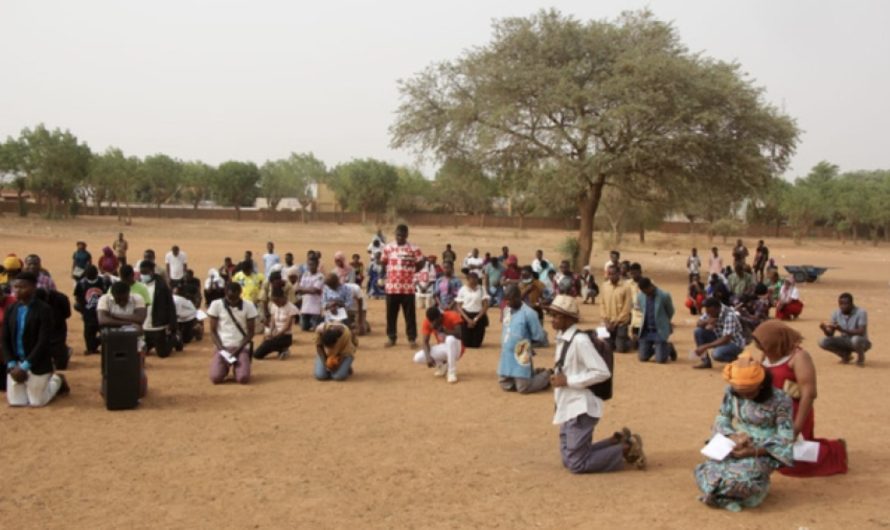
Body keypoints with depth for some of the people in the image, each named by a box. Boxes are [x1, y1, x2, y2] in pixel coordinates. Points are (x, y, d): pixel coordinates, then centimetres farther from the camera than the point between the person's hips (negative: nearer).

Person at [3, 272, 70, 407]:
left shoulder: (44, 309, -15)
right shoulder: (11, 310, 5)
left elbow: (43, 342, -19)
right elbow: (5, 340, 4)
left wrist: (25, 366, -21)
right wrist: (11, 365, -9)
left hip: (37, 365, -5)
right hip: (16, 364, 5)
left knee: (37, 402, 3)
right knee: (16, 402, 7)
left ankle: (57, 380, 31)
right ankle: (45, 382, 34)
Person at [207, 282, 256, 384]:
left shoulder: (248, 306, -4)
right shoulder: (216, 305, -3)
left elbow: (251, 332, 0)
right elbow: (213, 331, 2)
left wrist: (238, 349, -11)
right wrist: (221, 348, -12)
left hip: (241, 347, 0)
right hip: (222, 347, 1)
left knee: (243, 378, -23)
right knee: (216, 378, -21)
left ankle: (237, 367, 14)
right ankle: (225, 367, 15)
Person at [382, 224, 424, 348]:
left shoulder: (413, 249, -3)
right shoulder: (388, 248, 2)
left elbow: (421, 263, 7)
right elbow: (383, 263, 14)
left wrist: (410, 271, -1)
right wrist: (386, 274, 5)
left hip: (408, 288, -2)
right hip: (391, 287, 2)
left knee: (410, 314, 4)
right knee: (391, 314, 9)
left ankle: (412, 338, 12)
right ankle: (391, 337, 20)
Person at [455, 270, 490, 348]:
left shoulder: (481, 289, 1)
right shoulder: (462, 289, 1)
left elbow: (485, 306, -2)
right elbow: (458, 306, 0)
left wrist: (476, 319, -11)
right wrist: (468, 319, -12)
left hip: (479, 316, 0)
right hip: (466, 316, 0)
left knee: (476, 344, -2)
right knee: (466, 343, -3)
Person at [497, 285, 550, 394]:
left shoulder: (528, 313, -16)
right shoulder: (506, 310, 6)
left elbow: (540, 338, -13)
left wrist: (526, 344, 1)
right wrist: (505, 345, 6)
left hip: (521, 357, -7)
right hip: (506, 357, 7)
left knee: (523, 388, -5)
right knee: (506, 386, 12)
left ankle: (547, 375, 20)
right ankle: (532, 374, 31)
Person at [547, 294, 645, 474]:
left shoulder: (580, 340, -19)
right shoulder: (561, 339, 8)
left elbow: (602, 372, -24)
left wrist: (567, 381, -22)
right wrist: (558, 378, 2)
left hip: (581, 408, -9)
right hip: (567, 407, 9)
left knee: (577, 464, -6)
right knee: (569, 460, 14)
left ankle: (627, 448, 8)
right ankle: (619, 441, 23)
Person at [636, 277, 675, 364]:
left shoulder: (664, 296, -15)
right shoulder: (640, 296, -3)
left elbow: (670, 312, 3)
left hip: (660, 330, -4)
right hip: (646, 331, 4)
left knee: (660, 359, -9)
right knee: (643, 358, 1)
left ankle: (669, 348, 24)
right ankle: (654, 348, 32)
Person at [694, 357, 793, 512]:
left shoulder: (779, 400, -14)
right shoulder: (731, 392, -2)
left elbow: (785, 438, -12)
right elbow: (721, 419, 4)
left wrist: (754, 451, -22)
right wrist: (733, 437, -19)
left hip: (762, 453, -4)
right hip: (734, 448, 4)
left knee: (739, 479, -33)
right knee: (706, 474, -21)